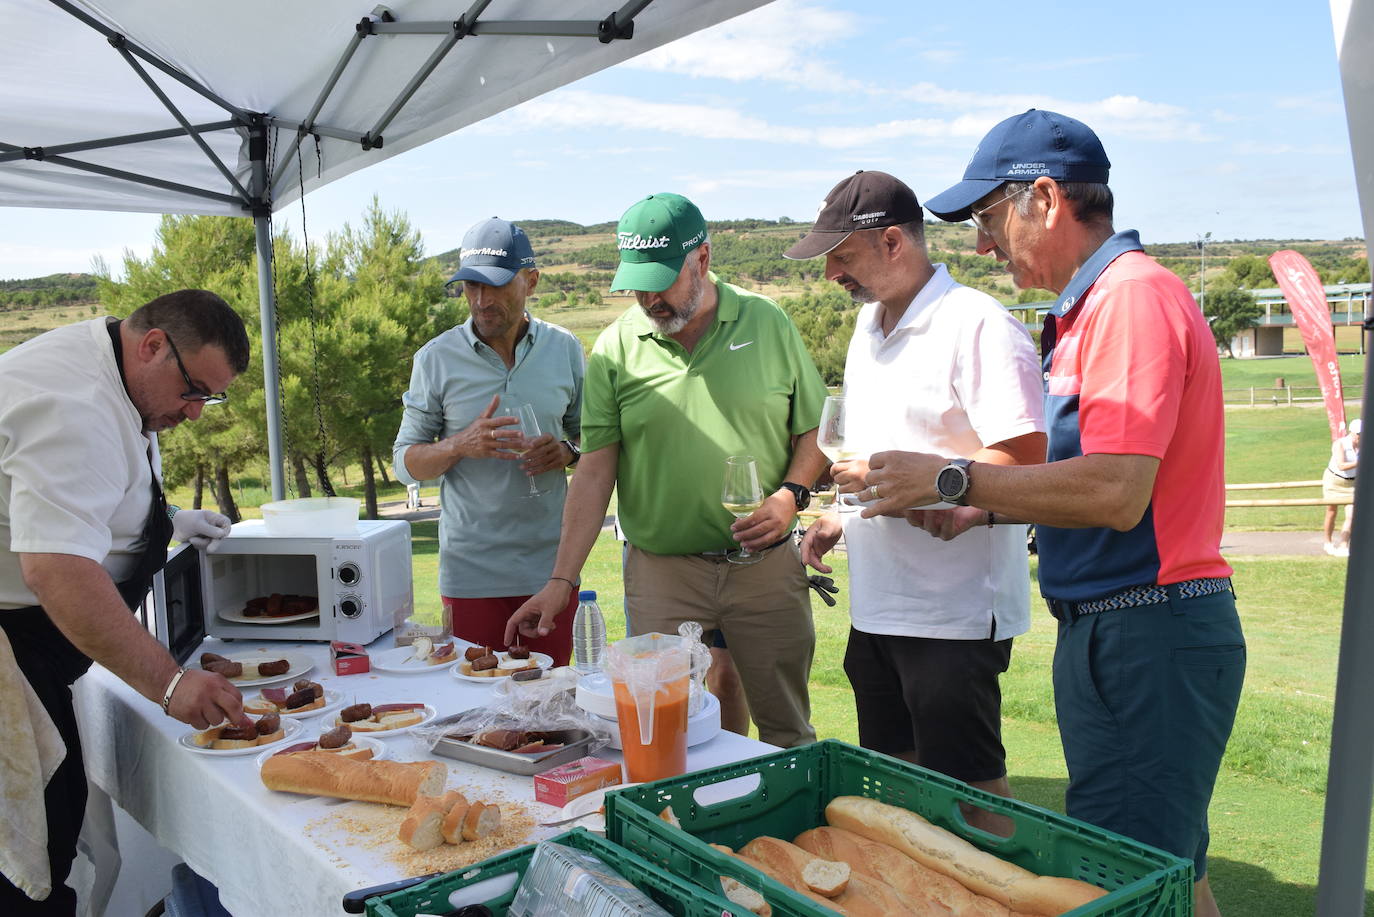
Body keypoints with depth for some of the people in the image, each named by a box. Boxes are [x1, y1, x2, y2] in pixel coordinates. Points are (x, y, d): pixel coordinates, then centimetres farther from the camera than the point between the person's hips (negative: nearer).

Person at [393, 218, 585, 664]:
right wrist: (462, 444, -17)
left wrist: (567, 452, -10)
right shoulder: (436, 359, -1)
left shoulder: (564, 349, 4)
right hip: (471, 571, -1)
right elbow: (405, 461, 1)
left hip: (550, 564, 2)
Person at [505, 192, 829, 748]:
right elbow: (595, 471, -1)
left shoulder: (768, 325, 1)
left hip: (767, 567, 1)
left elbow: (814, 431, 7)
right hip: (662, 573, 0)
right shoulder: (616, 348, 0)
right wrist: (561, 581, -6)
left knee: (788, 733, 12)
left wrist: (790, 495, -11)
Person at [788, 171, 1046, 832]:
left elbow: (1023, 459, -23)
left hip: (954, 614, -9)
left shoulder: (976, 325, -16)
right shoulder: (869, 323, 13)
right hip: (875, 606, 9)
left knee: (970, 796, 4)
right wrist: (839, 518, 11)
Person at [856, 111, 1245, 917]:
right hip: (1108, 633, 10)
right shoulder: (1093, 306, 16)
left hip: (1148, 635, -10)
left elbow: (1115, 494, -26)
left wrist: (952, 479, -17)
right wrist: (980, 508, 11)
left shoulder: (1135, 295, -16)